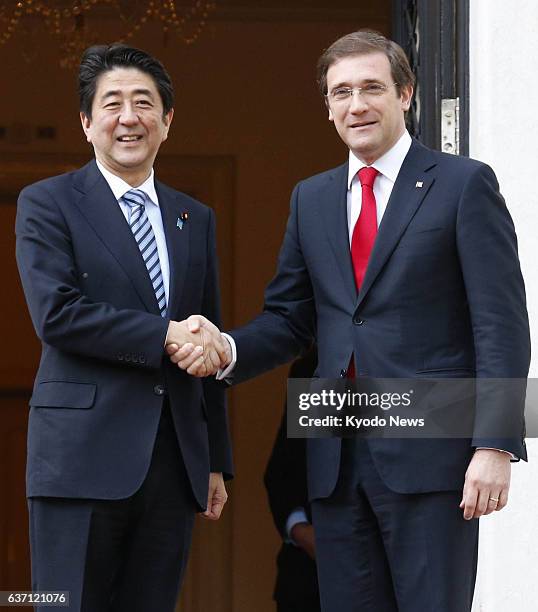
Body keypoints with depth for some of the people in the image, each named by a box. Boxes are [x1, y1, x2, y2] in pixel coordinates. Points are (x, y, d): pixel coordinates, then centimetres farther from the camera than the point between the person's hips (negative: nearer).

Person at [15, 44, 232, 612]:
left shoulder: (195, 219, 17)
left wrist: (217, 461, 16)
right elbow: (56, 314, -12)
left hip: (175, 460, 5)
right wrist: (165, 335, -15)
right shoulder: (47, 203, 2)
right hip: (83, 459, -5)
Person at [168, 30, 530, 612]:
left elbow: (501, 324, -6)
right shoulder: (311, 198, 16)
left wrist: (495, 445, -15)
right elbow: (289, 318, 16)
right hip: (337, 458, 5)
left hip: (429, 453, -5)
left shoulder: (464, 184, -1)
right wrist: (227, 350, -6)